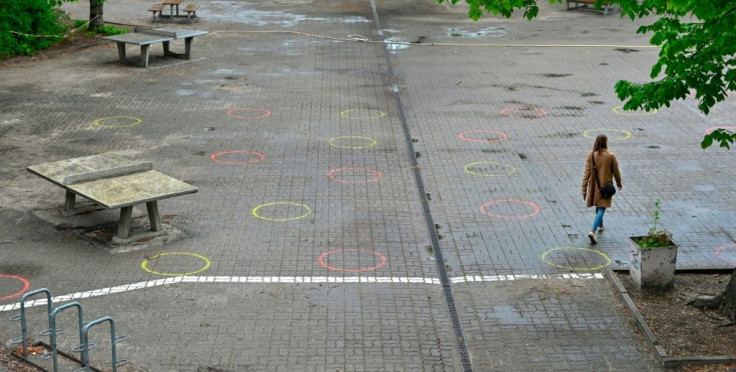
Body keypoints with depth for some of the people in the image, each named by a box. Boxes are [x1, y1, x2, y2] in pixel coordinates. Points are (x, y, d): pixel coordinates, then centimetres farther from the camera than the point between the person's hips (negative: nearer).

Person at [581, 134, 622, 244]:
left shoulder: (591, 155, -8)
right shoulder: (611, 156, -14)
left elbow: (587, 172, -8)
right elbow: (616, 172, -4)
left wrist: (584, 188, -5)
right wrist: (619, 183, 15)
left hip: (594, 186, 4)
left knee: (598, 207, 25)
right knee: (601, 209, -2)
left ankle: (600, 225, 45)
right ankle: (593, 231, -18)